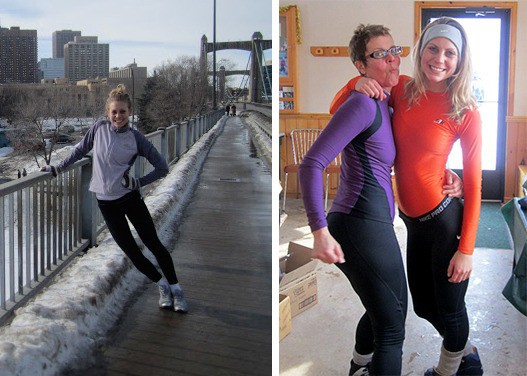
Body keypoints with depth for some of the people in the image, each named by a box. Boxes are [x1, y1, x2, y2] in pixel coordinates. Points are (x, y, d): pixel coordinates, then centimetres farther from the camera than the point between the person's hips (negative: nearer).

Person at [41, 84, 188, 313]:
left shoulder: (136, 138, -7)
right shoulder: (99, 128, -1)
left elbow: (162, 167, -3)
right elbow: (81, 150, 14)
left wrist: (139, 183, -11)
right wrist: (58, 169, 15)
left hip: (130, 198, -2)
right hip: (106, 202, 2)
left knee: (153, 243, 0)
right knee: (130, 249, 3)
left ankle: (175, 289, 11)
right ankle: (162, 285, 20)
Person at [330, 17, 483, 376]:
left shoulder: (466, 112, -14)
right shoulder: (402, 90, -2)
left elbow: (473, 184, -11)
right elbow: (337, 112, 4)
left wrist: (466, 249, -13)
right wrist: (357, 83, -16)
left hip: (446, 222, -5)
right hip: (414, 223, 6)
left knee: (450, 309, 12)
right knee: (424, 306, 22)